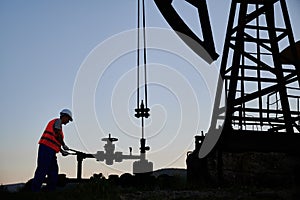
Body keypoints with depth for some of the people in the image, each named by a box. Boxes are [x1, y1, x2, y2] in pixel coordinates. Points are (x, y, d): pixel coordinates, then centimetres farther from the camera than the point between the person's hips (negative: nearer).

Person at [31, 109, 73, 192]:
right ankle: (34, 190, -18)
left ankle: (50, 190, 10)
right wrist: (64, 145, -3)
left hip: (50, 151, 10)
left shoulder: (57, 123, 29)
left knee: (53, 172, 10)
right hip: (46, 148, -10)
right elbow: (58, 135, -13)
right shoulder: (57, 121, 1)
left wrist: (61, 151, 23)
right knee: (42, 169, -14)